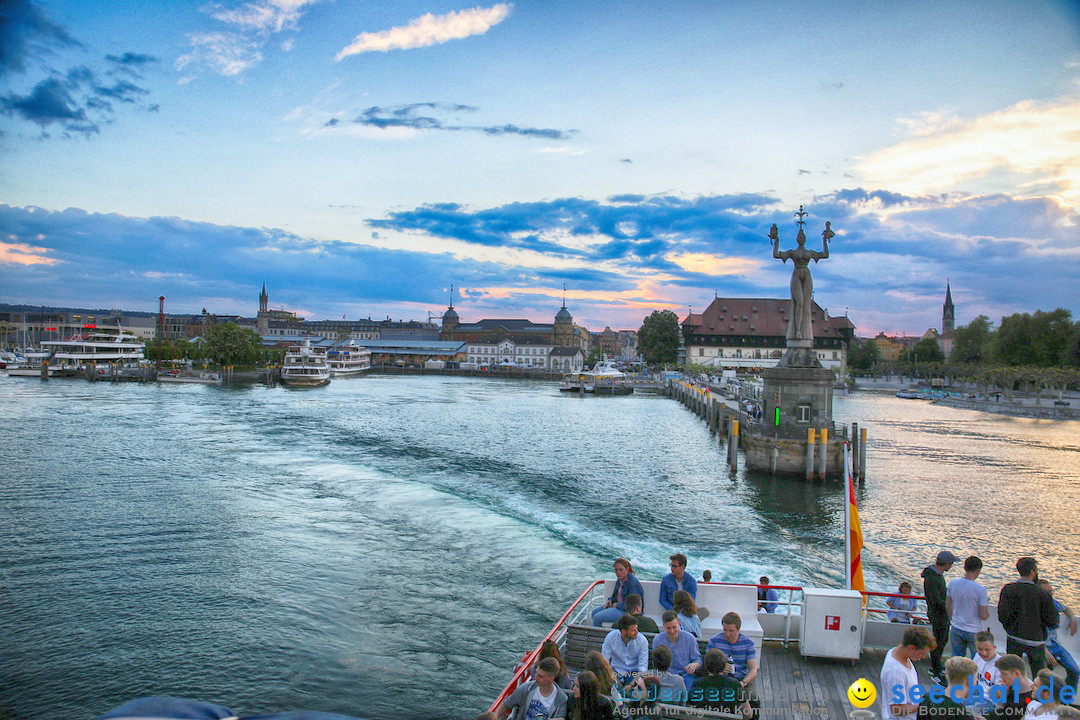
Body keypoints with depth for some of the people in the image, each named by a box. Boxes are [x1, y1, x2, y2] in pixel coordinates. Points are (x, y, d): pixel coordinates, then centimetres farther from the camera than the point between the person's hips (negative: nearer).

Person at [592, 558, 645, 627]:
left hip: (628, 611, -10)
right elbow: (615, 595, 22)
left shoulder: (633, 582, -22)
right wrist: (610, 601, 1)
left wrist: (617, 605, -16)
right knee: (595, 611, 10)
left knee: (597, 617, -17)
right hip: (619, 605, 10)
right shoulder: (619, 580, 7)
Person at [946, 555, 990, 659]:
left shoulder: (953, 583, -6)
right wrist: (987, 606, 5)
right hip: (974, 631, -4)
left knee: (956, 659, 15)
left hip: (956, 628, 4)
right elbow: (984, 616, -15)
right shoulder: (980, 590, -20)